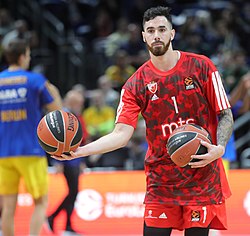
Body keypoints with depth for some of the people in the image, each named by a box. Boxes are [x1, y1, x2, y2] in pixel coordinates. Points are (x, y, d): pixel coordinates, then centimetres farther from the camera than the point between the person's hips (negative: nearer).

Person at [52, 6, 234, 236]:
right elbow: (121, 134, -6)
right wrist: (80, 151, -21)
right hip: (160, 182, 2)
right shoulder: (136, 84, 1)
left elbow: (226, 115, 1)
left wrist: (219, 148, -18)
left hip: (202, 179, -1)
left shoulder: (201, 67, -2)